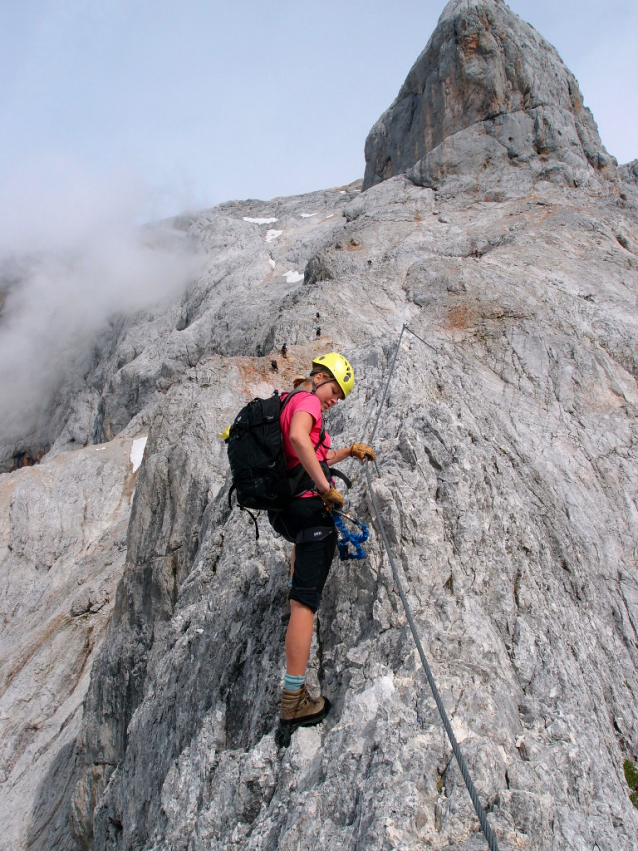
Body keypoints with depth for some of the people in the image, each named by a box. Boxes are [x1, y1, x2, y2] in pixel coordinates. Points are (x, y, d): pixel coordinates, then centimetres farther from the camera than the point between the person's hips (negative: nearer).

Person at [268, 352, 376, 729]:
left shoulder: (288, 404, 20)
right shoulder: (307, 401, -8)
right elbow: (299, 439, -32)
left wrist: (350, 451, 28)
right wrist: (326, 488, -27)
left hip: (283, 508, 10)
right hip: (308, 508, -10)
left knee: (305, 539, 44)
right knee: (306, 601, -9)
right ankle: (294, 699, -8)